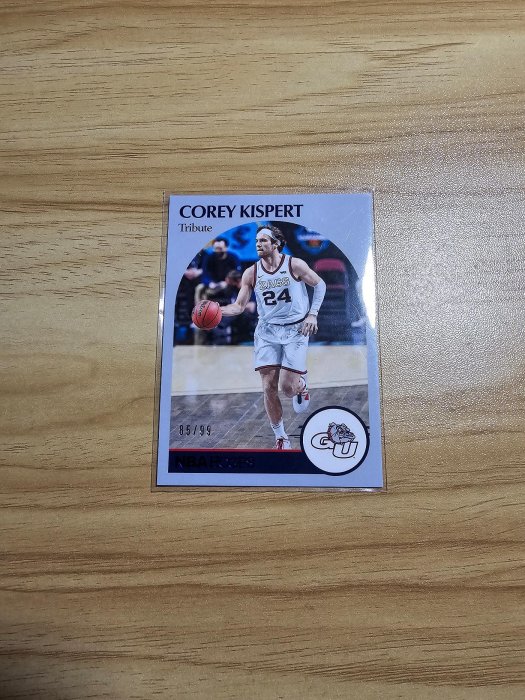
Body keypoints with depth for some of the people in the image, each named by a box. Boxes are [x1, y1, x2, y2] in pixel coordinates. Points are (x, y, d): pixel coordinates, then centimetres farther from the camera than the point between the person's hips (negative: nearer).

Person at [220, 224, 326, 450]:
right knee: (269, 388, -3)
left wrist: (312, 314, -3)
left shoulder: (295, 265, -6)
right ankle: (281, 438, 16)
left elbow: (320, 285, 7)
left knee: (288, 387, -10)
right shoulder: (251, 273, 1)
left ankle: (302, 386, 31)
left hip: (296, 330, -2)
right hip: (267, 331, 3)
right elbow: (239, 306, 1)